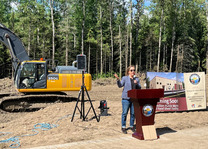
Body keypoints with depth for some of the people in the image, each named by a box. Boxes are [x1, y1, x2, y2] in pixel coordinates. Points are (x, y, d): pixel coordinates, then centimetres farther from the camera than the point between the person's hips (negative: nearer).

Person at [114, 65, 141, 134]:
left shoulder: (137, 79, 13)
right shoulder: (125, 78, 2)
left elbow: (139, 88, 11)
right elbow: (120, 85, -8)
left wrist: (136, 84, -8)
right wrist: (118, 79, -23)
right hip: (126, 98, -3)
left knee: (133, 113, 7)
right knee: (124, 113, -3)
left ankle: (132, 126, 20)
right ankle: (123, 127, 7)